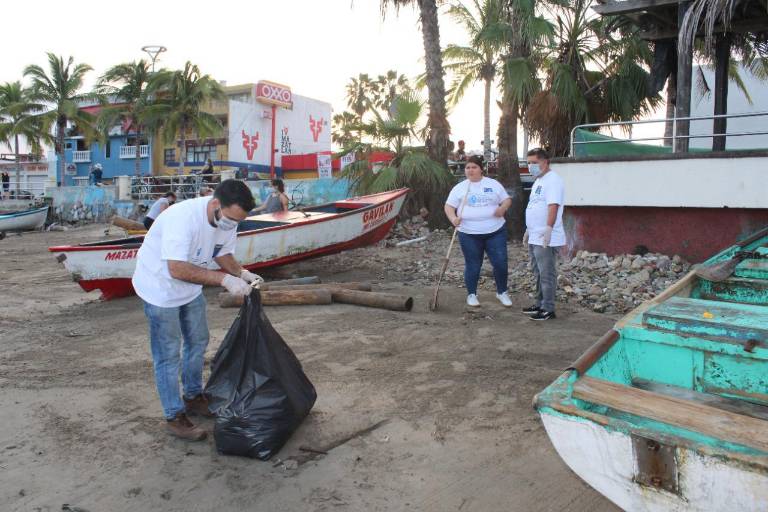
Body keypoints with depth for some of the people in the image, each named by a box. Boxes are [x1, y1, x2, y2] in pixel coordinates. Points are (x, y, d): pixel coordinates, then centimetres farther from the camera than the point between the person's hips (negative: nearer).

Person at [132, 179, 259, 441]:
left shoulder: (228, 220, -14)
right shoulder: (183, 217, -37)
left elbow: (223, 254, 2)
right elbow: (177, 270, -42)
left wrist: (241, 273, -17)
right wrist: (224, 279, -43)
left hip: (191, 289, 8)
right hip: (160, 289, -8)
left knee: (198, 342, 19)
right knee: (169, 355, 2)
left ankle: (193, 397, 39)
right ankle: (174, 417, 16)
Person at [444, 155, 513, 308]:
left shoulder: (493, 184, 6)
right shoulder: (459, 188, 5)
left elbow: (507, 199, 10)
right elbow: (449, 206, 3)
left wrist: (503, 208, -13)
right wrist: (453, 218, -17)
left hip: (496, 232, 1)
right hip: (469, 234, -1)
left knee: (500, 263, 0)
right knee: (473, 266, 6)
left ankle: (502, 292, 21)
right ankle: (471, 294, 22)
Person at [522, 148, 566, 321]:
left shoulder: (553, 180, -13)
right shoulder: (538, 181, 19)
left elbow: (553, 206, -24)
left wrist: (549, 228, -30)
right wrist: (529, 230, 23)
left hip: (546, 239, -10)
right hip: (535, 237, 10)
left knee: (547, 274, -4)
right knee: (538, 273, 16)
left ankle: (548, 309, 3)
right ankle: (540, 304, 26)